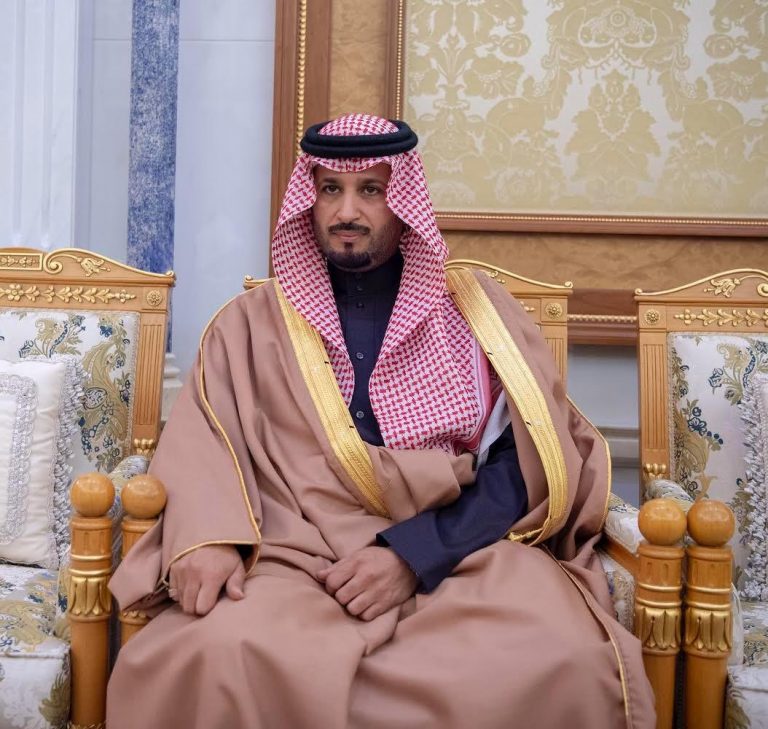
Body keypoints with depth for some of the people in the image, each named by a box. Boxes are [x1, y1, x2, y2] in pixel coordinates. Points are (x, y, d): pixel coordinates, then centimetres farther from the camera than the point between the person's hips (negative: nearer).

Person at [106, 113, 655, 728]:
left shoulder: (477, 310, 11)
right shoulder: (253, 322, 16)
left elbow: (532, 463, 2)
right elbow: (202, 440, 4)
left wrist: (414, 552, -13)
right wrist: (206, 535, -18)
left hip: (463, 555, 0)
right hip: (297, 557, 1)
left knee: (559, 669, -31)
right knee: (214, 659, -32)